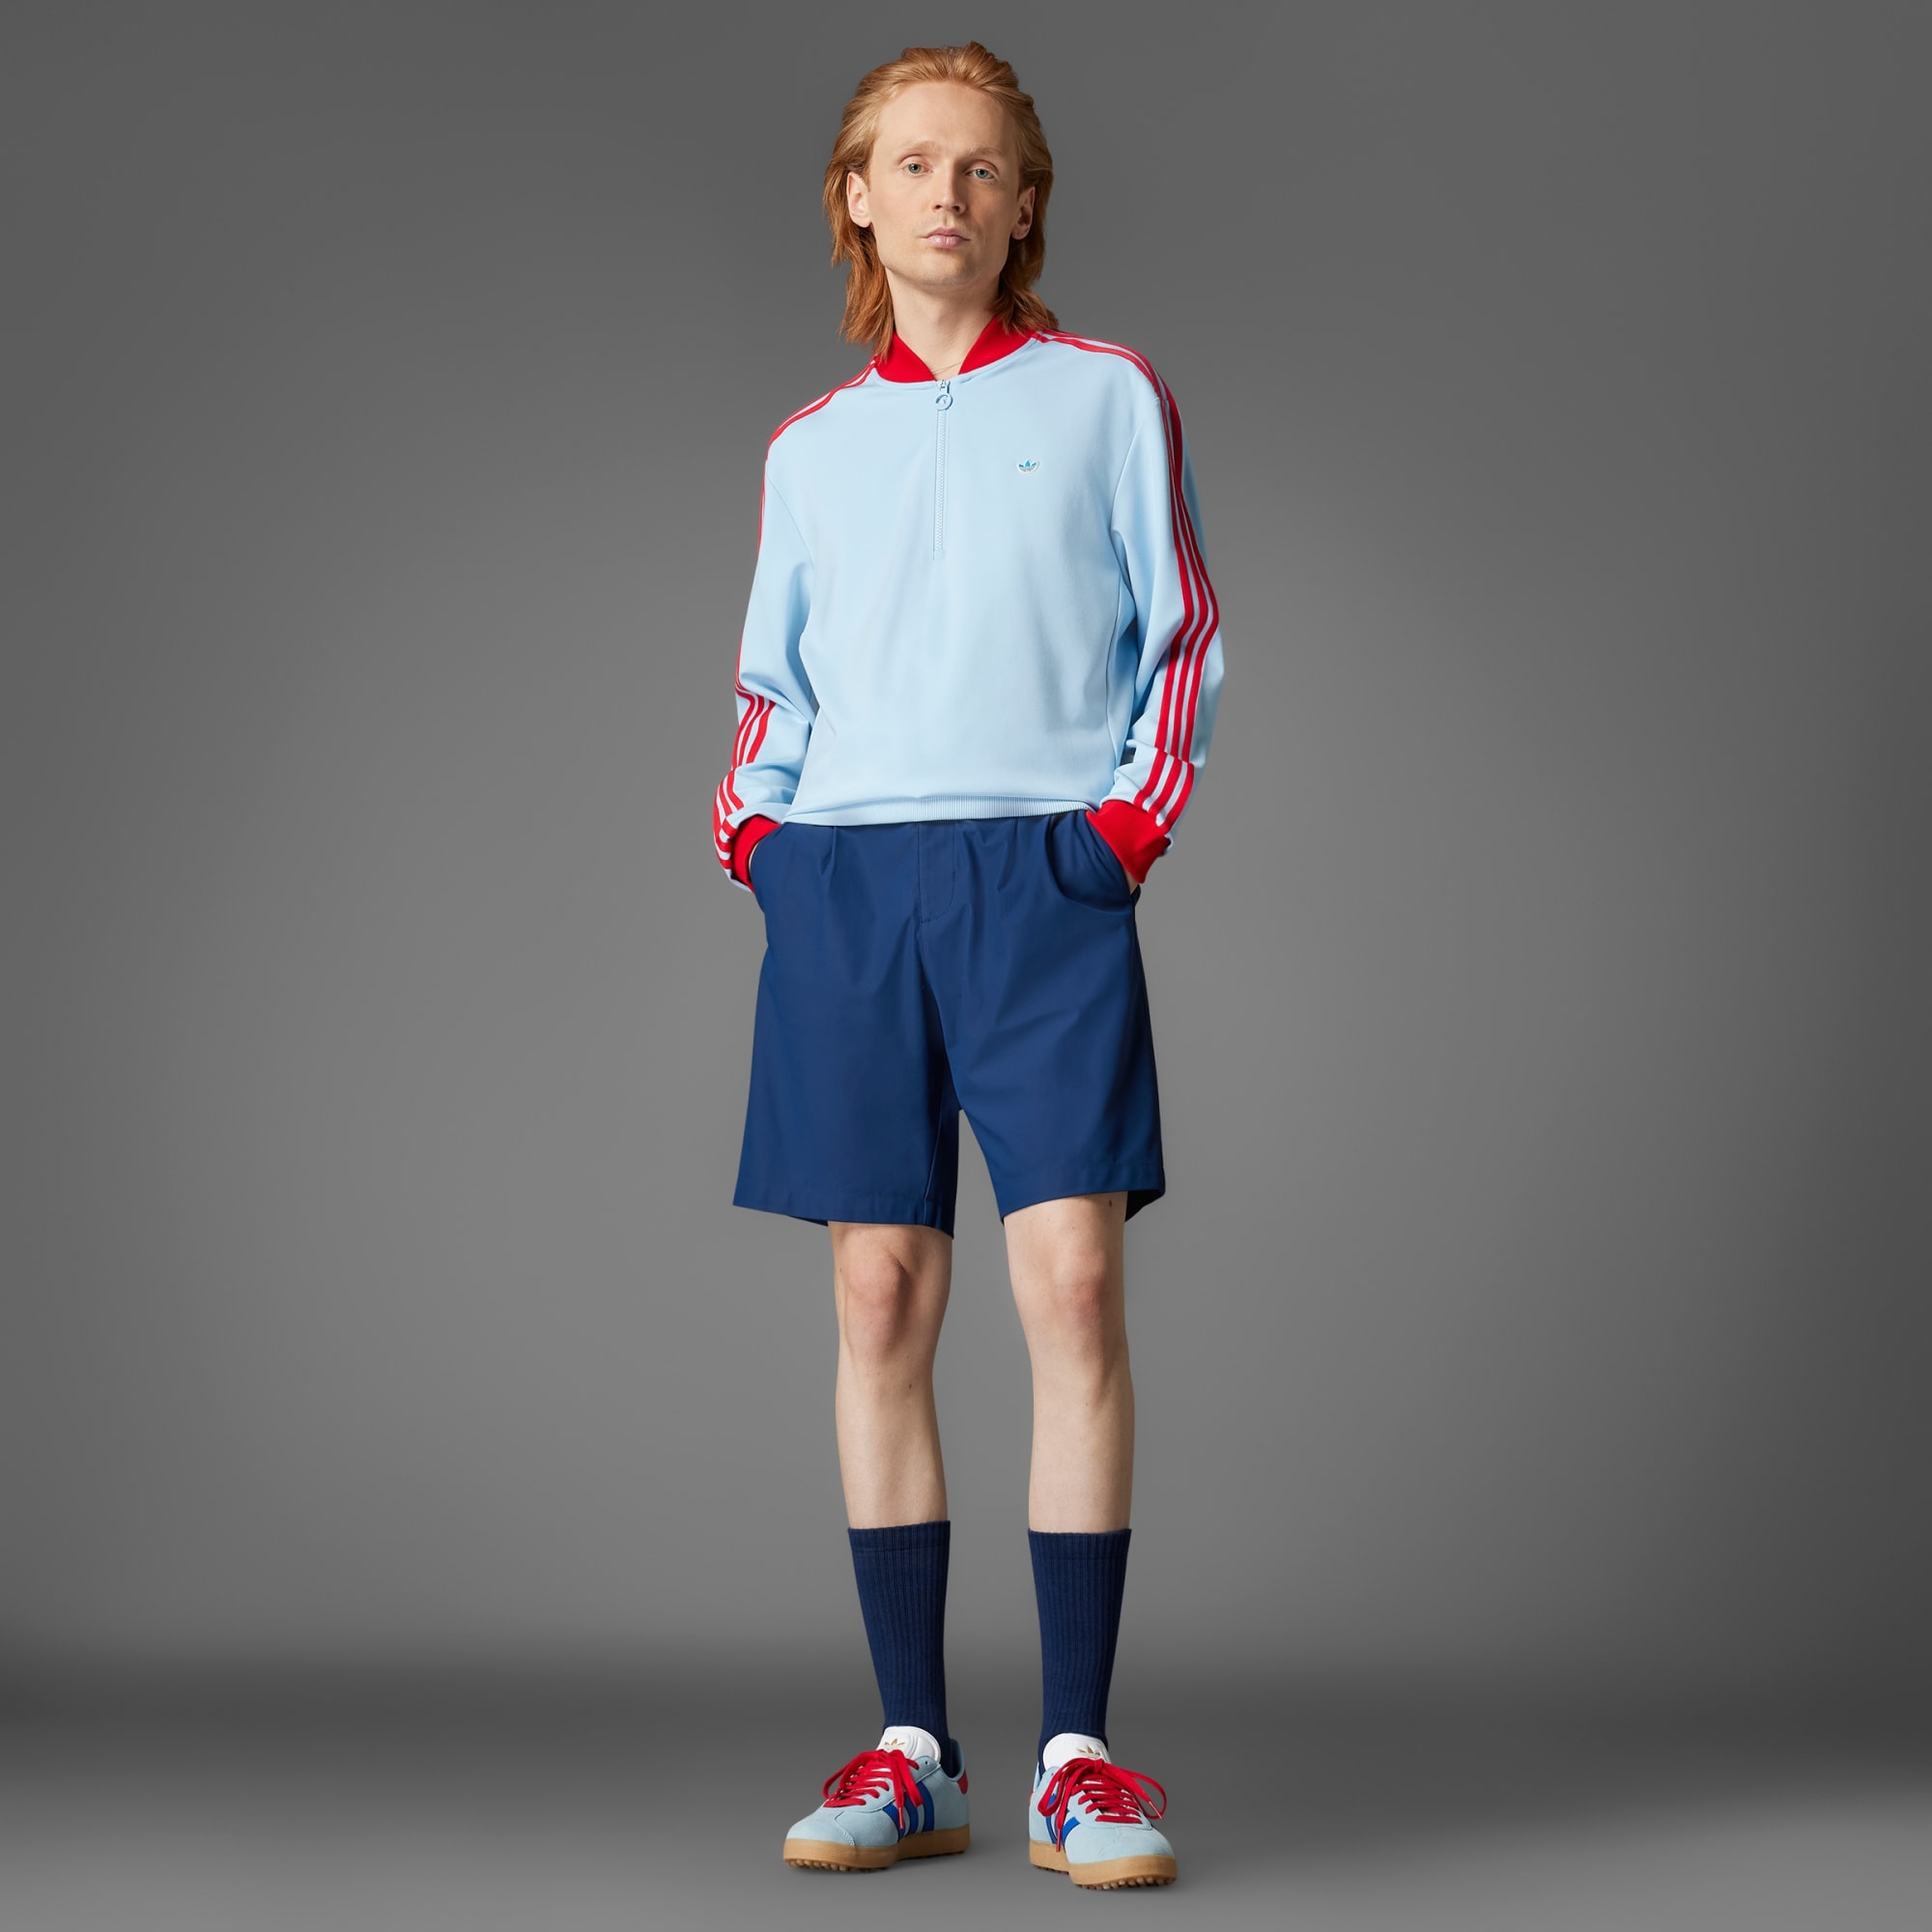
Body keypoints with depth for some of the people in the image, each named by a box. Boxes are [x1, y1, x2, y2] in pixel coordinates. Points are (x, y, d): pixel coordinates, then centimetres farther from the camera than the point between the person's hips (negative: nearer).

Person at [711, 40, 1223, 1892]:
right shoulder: (809, 447, 17)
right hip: (844, 878, 3)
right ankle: (912, 1751, 7)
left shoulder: (1109, 400, 9)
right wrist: (750, 820, 5)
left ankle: (1077, 1757, -4)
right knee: (879, 1299, 0)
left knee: (1072, 1282, -11)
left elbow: (1181, 636, 8)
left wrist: (1133, 816, -4)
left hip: (1040, 873, -3)